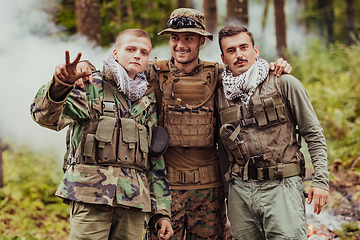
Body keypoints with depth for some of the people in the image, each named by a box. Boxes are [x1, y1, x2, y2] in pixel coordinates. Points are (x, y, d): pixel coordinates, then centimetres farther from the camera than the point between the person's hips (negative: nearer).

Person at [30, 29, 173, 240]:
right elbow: (47, 117, -12)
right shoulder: (91, 85, 5)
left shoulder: (148, 100, 19)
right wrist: (60, 85, -33)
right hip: (90, 192, -4)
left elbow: (156, 159, 19)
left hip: (134, 199, 4)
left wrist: (162, 211, 12)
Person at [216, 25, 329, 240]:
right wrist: (226, 197, 19)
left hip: (281, 187, -3)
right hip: (240, 190, 4)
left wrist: (321, 180, -7)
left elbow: (314, 135, 2)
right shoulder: (221, 95, 10)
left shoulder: (284, 84, 0)